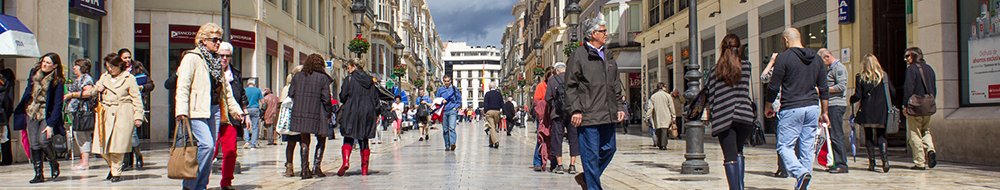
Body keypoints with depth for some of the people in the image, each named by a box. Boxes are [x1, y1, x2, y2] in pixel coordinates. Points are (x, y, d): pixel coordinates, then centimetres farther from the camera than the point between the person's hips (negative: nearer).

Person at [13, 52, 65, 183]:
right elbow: (28, 90, 15)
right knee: (34, 143, 1)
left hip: (46, 114, -4)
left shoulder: (57, 82, -11)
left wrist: (51, 124, -17)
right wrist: (22, 109, 12)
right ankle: (38, 173, 8)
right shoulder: (34, 73, 3)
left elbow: (58, 104, -13)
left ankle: (53, 163, 11)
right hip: (31, 112, 5)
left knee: (43, 140, -17)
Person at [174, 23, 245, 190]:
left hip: (215, 109, 7)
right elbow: (182, 86, -11)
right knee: (206, 144, -17)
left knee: (210, 148, 5)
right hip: (198, 110, -7)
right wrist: (181, 110, -21)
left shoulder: (216, 61, 20)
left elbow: (226, 89, 26)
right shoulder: (192, 58, -3)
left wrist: (235, 109, 22)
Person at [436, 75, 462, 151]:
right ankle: (447, 145, 10)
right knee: (445, 129, 4)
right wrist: (441, 101, -3)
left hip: (452, 111, -3)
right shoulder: (440, 89, 12)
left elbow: (459, 100, 11)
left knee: (452, 128, -17)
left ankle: (453, 143, -27)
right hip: (443, 111, 3)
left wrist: (455, 107, -2)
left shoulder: (454, 89, 8)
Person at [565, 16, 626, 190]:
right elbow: (570, 86, -7)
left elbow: (616, 85, 23)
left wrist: (619, 107, 16)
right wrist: (575, 110, -14)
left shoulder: (608, 56, 17)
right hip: (588, 116, -7)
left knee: (609, 148, 10)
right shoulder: (578, 55, -4)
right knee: (591, 154, -3)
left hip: (608, 115, 7)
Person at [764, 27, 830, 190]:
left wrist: (768, 107, 8)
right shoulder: (817, 59, 12)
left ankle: (800, 172, -24)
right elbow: (824, 89, 13)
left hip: (791, 109, -6)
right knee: (807, 147, 8)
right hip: (813, 108, 6)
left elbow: (773, 87, -6)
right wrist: (824, 113, 19)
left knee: (784, 146, -1)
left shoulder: (783, 57, -5)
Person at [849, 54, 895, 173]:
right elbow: (893, 92, 1)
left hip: (866, 112, -1)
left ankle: (871, 162, 4)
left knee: (868, 136, 7)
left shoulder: (860, 78, -3)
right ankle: (884, 158, -14)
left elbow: (858, 96, -6)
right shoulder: (884, 76, 2)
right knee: (881, 136, 6)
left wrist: (851, 100, 14)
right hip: (881, 112, 1)